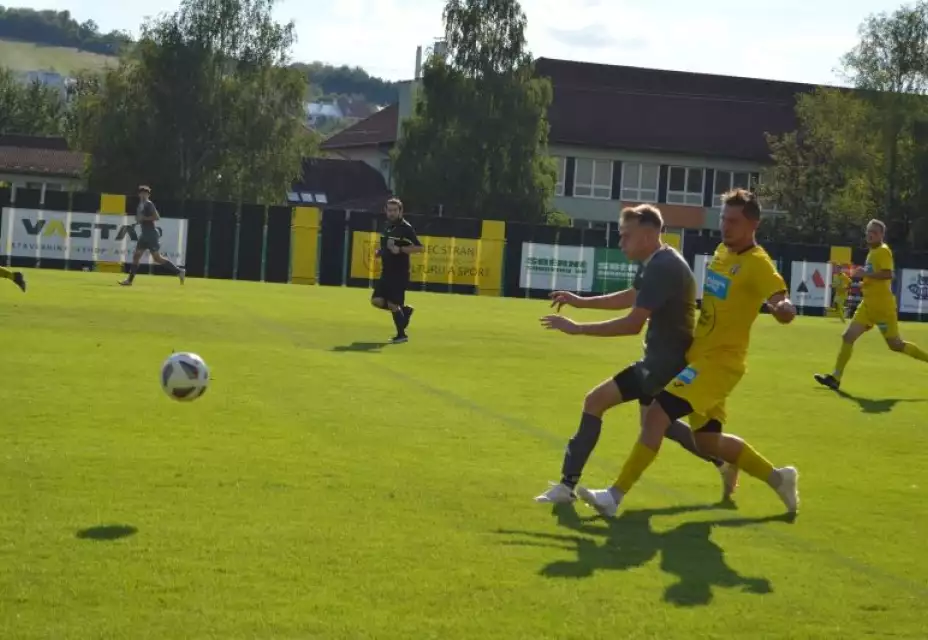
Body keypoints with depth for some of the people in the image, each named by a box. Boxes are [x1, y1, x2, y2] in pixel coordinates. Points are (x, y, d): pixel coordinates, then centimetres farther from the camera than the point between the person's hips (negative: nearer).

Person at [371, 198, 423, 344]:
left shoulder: (406, 228, -13)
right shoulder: (387, 226, 11)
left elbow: (420, 248, -17)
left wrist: (400, 250, -26)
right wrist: (380, 252, 5)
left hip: (400, 273, -8)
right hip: (387, 272, 8)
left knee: (393, 304, -6)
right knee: (377, 300, 0)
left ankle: (401, 335, 11)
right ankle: (404, 310, 21)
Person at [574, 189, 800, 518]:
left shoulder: (757, 264, -16)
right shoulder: (722, 251, 9)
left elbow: (784, 305, -30)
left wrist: (783, 308, -53)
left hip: (719, 362, -9)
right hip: (702, 356, 9)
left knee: (656, 415, -18)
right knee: (708, 441, 15)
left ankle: (615, 496, -14)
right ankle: (778, 478, 31)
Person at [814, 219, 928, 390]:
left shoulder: (884, 251, -11)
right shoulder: (872, 252, 16)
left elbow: (888, 274, -26)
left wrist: (865, 273, -24)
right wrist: (862, 283, 14)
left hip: (883, 306, -9)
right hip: (868, 304, 9)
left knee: (896, 345, -1)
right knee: (848, 336, -2)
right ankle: (836, 377, -2)